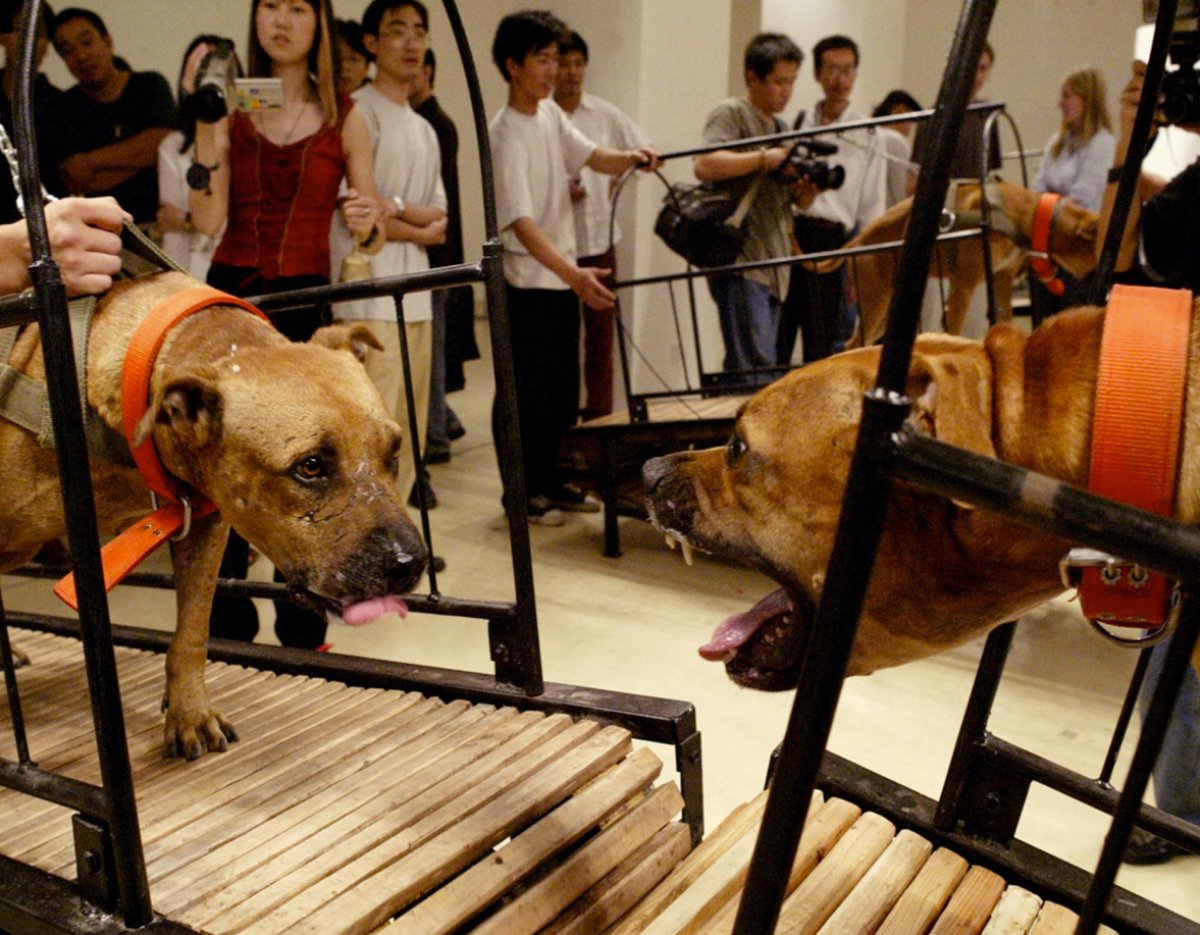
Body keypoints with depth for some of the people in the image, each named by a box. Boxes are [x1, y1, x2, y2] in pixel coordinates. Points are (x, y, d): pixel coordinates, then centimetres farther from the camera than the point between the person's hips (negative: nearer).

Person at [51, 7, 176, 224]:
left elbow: (161, 145, -9)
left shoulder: (151, 85, 9)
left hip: (160, 217, 0)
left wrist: (91, 160, -7)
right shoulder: (67, 106, 6)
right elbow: (75, 184, -6)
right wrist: (142, 158, -6)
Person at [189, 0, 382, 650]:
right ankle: (225, 623, 12)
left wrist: (366, 225, -18)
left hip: (305, 302, -1)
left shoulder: (343, 119, 6)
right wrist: (204, 130, -15)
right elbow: (208, 222, -6)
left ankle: (302, 631, 12)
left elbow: (373, 229, 4)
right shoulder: (231, 112, 6)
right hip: (230, 296, 1)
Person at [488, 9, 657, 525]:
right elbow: (521, 222, -29)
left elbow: (591, 155, 11)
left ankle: (549, 481, 27)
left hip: (562, 279, 9)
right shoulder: (506, 136, -20)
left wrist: (629, 158, -13)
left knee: (564, 391, 15)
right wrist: (574, 274, -41)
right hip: (526, 282, -8)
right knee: (526, 395, 0)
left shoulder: (551, 113, 6)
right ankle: (520, 492, 13)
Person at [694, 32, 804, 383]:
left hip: (773, 264, 8)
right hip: (741, 262, -8)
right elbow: (705, 166, -21)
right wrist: (764, 158, -16)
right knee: (757, 368, -14)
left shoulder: (781, 127, 23)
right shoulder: (731, 113, -2)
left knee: (742, 367, 9)